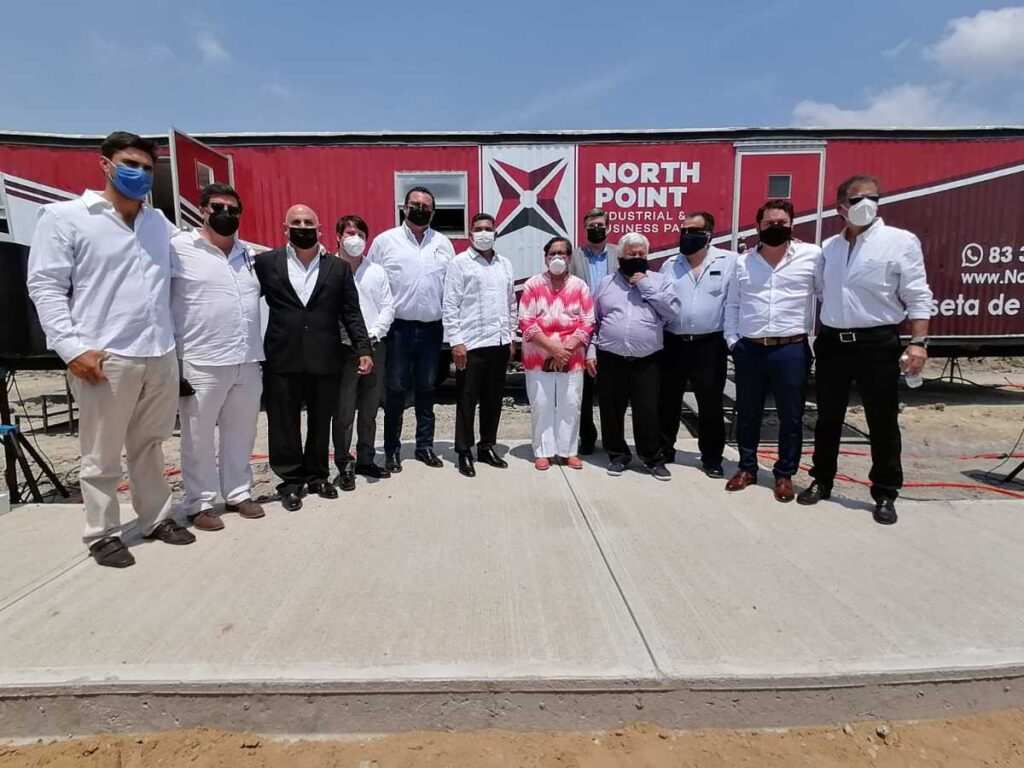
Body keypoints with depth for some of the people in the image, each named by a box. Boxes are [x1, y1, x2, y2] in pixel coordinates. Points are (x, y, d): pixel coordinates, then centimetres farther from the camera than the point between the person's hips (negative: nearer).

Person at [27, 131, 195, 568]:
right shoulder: (64, 217, 1)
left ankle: (157, 518, 29)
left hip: (161, 356, 5)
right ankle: (102, 534, 20)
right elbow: (45, 286, -4)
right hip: (104, 358, -4)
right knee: (101, 456, 6)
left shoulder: (159, 223, 15)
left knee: (149, 447, 16)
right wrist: (72, 347, -13)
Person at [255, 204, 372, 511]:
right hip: (282, 359, 0)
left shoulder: (338, 267, 7)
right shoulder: (266, 262, 5)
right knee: (284, 425, 6)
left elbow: (351, 313, 6)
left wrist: (364, 349, -2)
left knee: (320, 423, 11)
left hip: (326, 359, 1)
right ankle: (291, 481, 21)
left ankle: (317, 475, 27)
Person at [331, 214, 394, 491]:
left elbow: (387, 308, 7)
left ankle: (365, 460, 25)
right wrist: (353, 341, -13)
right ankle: (344, 466, 11)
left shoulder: (377, 271, 10)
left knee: (369, 410, 13)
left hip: (375, 348, 4)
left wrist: (373, 334, -8)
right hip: (343, 349, -4)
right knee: (343, 413, -1)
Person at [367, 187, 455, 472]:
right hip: (398, 328, -2)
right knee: (396, 390, 3)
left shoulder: (443, 243, 9)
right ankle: (392, 449, 16)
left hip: (432, 328, 2)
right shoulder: (385, 241, 2)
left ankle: (425, 446, 23)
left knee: (426, 390, 11)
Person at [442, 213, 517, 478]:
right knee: (467, 400, 2)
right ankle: (464, 452, 13)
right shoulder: (460, 263, -2)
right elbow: (450, 305, -6)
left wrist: (511, 338, 12)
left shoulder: (505, 264, 14)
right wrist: (456, 341, -13)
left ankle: (487, 447, 25)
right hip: (471, 344, -5)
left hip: (499, 343, 5)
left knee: (493, 399, 12)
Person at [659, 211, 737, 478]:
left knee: (711, 405, 8)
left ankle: (711, 457, 22)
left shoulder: (728, 261, -2)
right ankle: (664, 450, 26)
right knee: (668, 402, 11)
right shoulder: (670, 264, 7)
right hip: (673, 344, 3)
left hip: (710, 345, -2)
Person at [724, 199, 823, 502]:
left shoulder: (811, 256, -1)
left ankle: (785, 474, 23)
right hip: (749, 350, 2)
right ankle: (747, 468, 28)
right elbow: (732, 304, 11)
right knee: (747, 414, 12)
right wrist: (732, 340, 4)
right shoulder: (743, 261, 7)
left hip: (791, 350, -2)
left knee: (790, 417, 7)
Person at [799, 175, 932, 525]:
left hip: (877, 343, -4)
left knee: (883, 422, 4)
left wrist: (918, 342, -15)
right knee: (828, 418, 12)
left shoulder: (901, 241, -3)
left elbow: (917, 296, -6)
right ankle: (821, 481, 27)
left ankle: (885, 494, 18)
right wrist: (814, 338, 9)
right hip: (831, 342, 4)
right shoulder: (829, 247, 11)